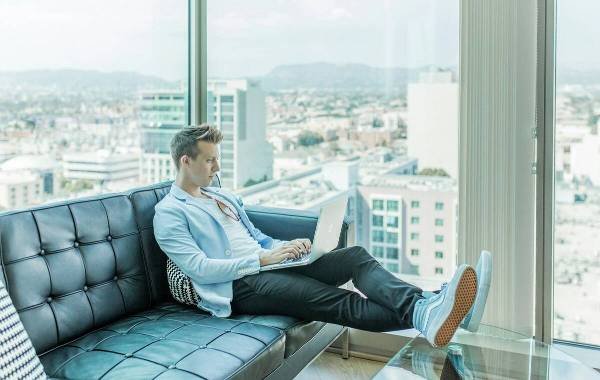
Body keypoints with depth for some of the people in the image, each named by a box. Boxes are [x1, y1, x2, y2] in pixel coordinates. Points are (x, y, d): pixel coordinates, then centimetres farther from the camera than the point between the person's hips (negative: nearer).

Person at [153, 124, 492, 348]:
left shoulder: (224, 196, 24)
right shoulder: (169, 213, -2)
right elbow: (200, 268, -13)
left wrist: (286, 246, 3)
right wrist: (262, 259, -16)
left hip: (266, 264, 7)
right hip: (238, 286, -7)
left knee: (356, 256, -16)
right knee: (333, 299, -29)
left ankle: (422, 306, -39)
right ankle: (417, 317, -46)